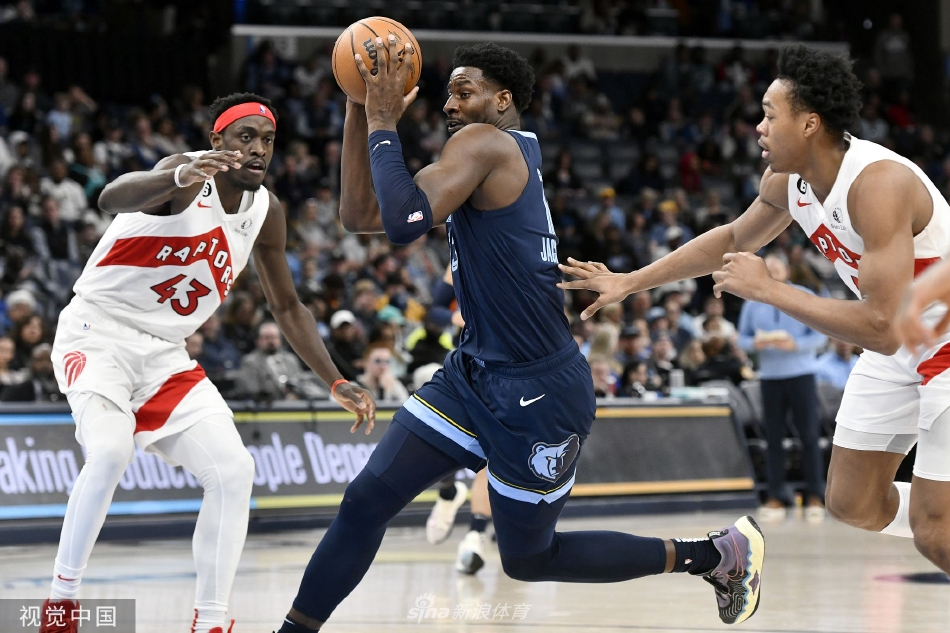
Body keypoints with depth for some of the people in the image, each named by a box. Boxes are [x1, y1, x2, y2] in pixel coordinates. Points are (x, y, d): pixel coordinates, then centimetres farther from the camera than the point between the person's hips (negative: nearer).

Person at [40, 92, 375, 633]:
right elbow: (113, 198, -44)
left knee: (234, 470, -6)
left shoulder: (266, 211, 3)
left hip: (165, 355, 7)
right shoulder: (187, 176, -20)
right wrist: (181, 176, -64)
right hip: (98, 333, -7)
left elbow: (288, 308, 16)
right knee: (110, 451, -31)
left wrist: (337, 384, 8)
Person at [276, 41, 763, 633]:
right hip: (474, 373, 9)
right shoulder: (498, 163, 12)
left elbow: (403, 223, -30)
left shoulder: (484, 141, -15)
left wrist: (383, 122, -18)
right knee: (366, 501, 1)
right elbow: (361, 217, 12)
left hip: (538, 391, -9)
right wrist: (359, 107, 5)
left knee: (528, 558, 6)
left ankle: (722, 553, 17)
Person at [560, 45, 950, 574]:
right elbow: (734, 239, 17)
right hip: (897, 348, 9)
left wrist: (767, 289, -32)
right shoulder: (788, 182, -6)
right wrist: (630, 282, 16)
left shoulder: (877, 183, -33)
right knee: (853, 506, 11)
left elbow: (882, 329, -38)